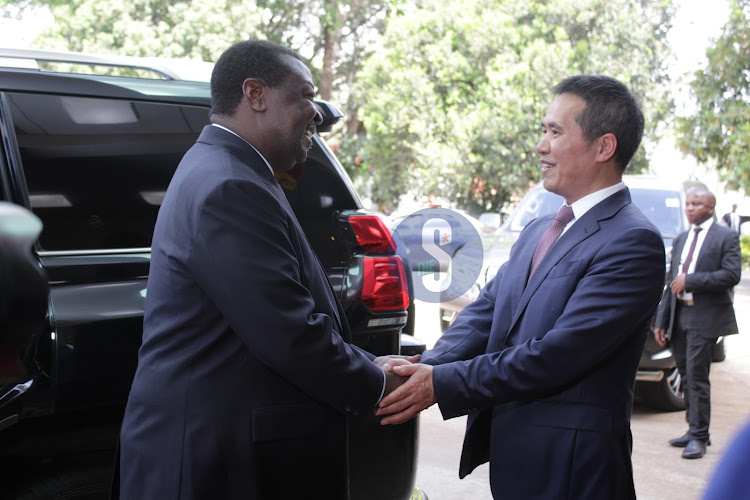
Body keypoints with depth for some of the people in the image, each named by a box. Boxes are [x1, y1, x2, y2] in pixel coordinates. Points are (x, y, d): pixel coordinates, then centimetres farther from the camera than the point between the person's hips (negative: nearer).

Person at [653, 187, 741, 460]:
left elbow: (732, 275, -14)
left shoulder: (726, 237, -1)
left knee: (697, 376, -8)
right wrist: (661, 321, 12)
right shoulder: (681, 240, 18)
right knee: (687, 376, 10)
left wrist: (690, 281, -16)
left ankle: (699, 437, -1)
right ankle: (694, 430, 20)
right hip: (679, 315, 7)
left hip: (705, 317, -7)